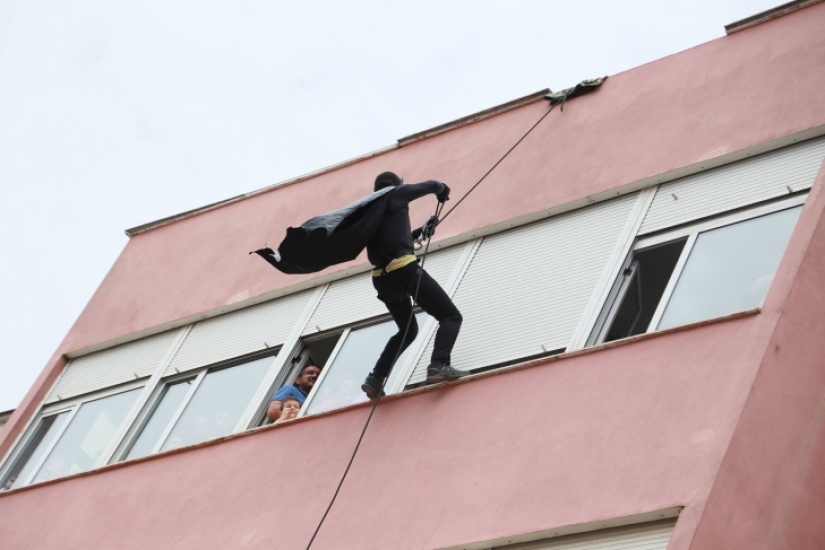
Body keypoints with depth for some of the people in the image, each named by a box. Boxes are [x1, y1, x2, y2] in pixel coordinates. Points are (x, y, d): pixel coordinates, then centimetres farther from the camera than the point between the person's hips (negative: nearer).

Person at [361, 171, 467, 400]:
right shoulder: (396, 195, 7)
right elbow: (431, 186, 11)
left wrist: (421, 231, 38)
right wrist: (443, 190, 33)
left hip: (382, 278, 7)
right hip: (404, 269, -7)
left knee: (407, 331, 24)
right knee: (451, 316, -5)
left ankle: (375, 378, 11)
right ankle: (438, 366, -27)